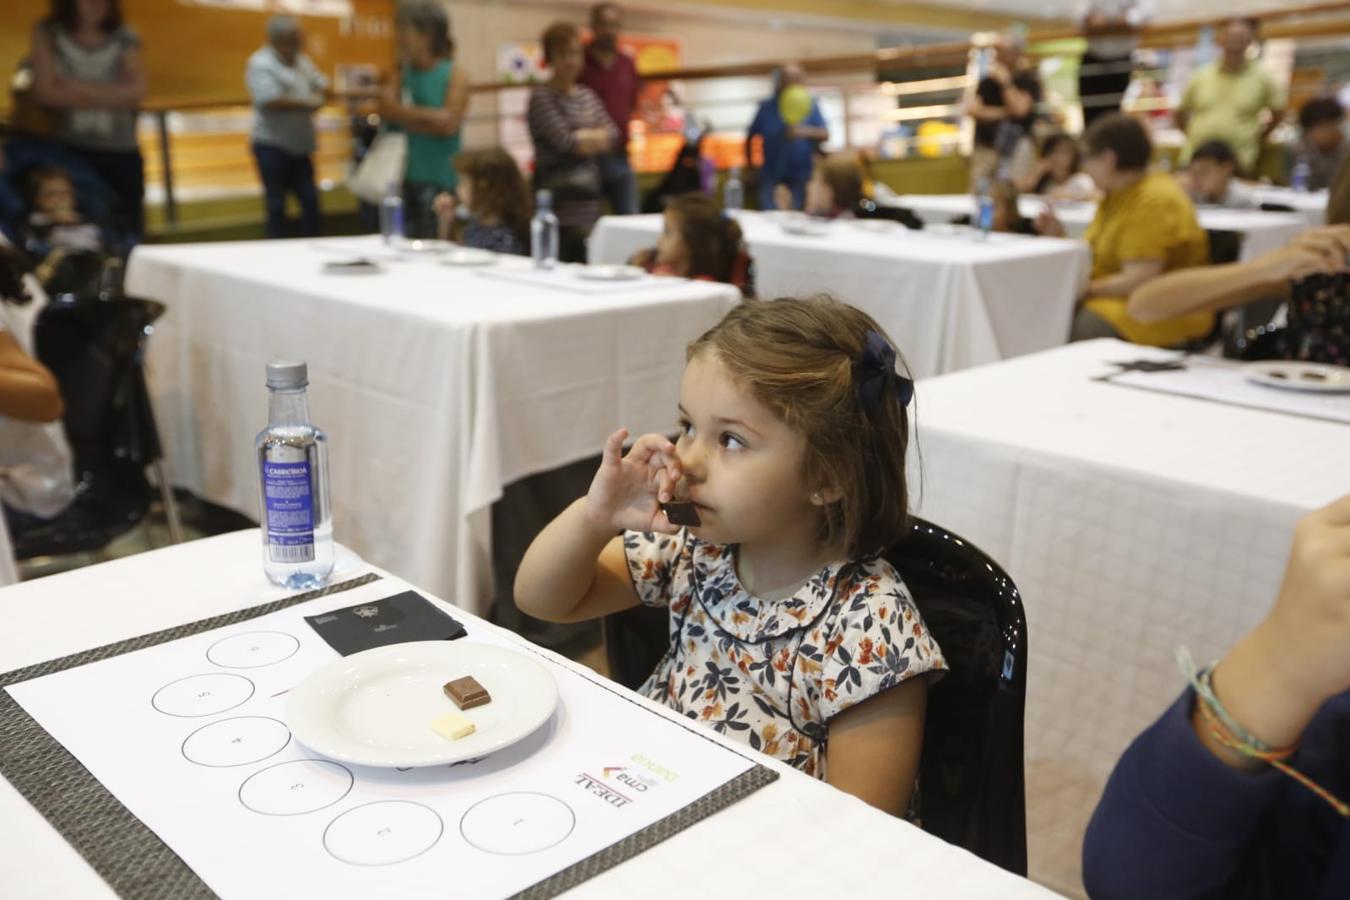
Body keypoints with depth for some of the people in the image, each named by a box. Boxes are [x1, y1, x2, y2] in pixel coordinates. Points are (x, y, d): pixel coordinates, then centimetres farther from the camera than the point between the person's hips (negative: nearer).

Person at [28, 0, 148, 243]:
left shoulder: (125, 39, 7)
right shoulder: (47, 33, 5)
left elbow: (137, 92, -5)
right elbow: (47, 92, -4)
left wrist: (79, 88, -10)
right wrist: (111, 97, -7)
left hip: (122, 153, 2)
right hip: (71, 150, -1)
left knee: (128, 230, 1)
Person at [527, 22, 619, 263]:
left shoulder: (587, 95, 16)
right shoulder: (541, 97, -5)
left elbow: (612, 135, 6)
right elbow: (564, 141, -14)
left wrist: (581, 137, -8)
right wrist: (594, 138, 1)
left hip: (589, 201, 6)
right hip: (558, 205, -6)